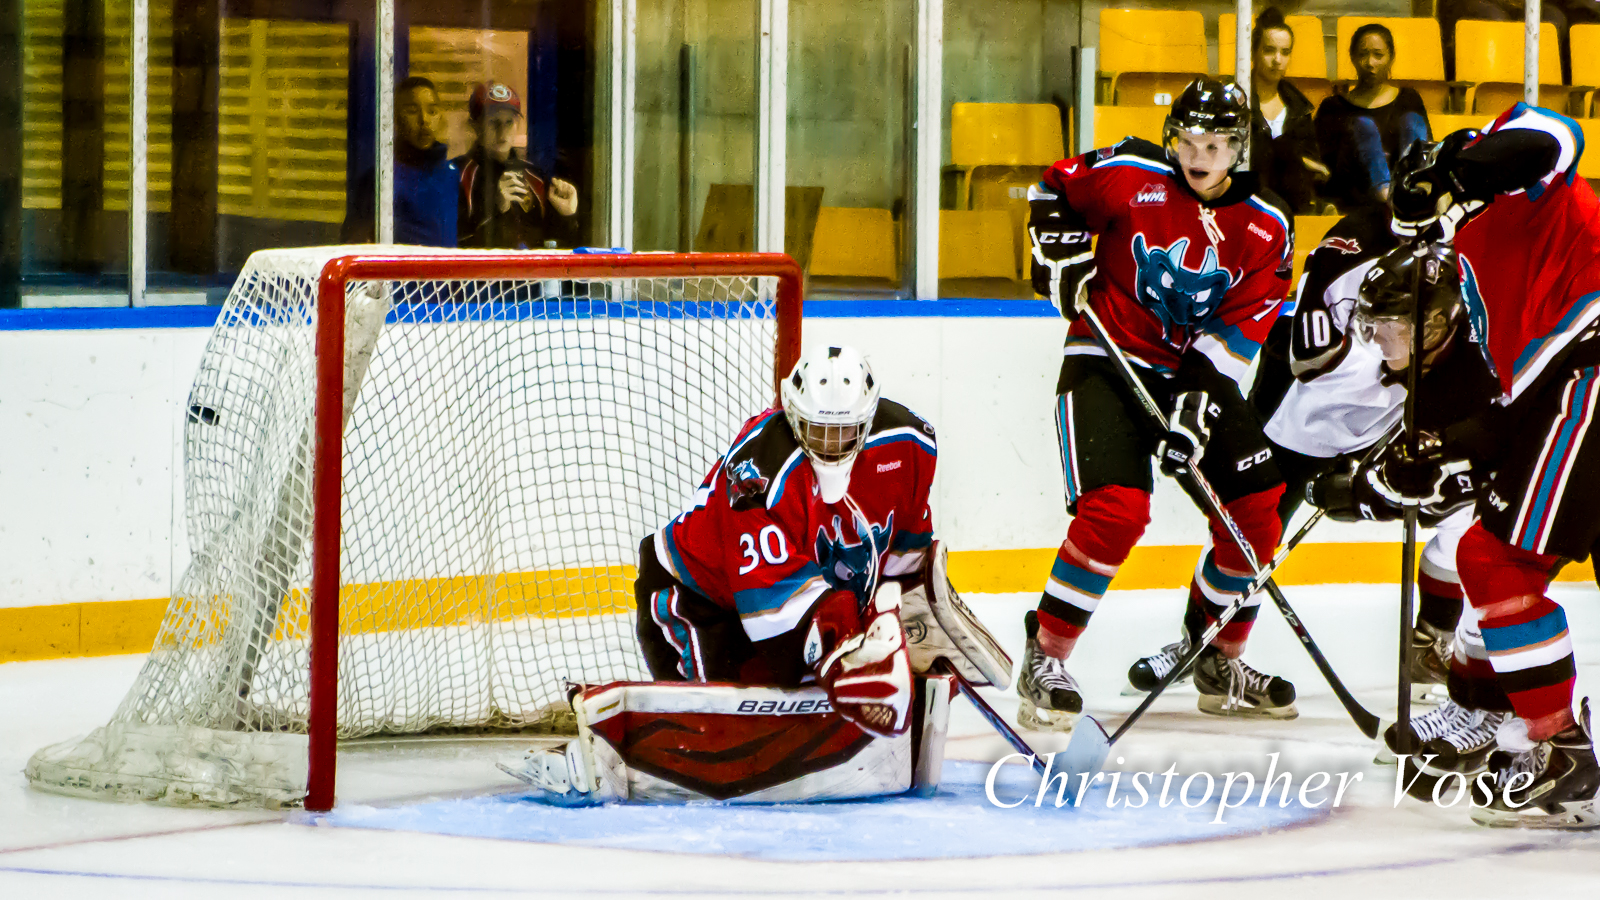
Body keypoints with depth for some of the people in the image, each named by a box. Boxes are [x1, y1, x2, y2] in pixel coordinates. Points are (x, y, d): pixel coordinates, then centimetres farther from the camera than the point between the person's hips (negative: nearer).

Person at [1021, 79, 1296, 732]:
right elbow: (1056, 188, 9)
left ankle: (1217, 661, 17)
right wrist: (1059, 252, -7)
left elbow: (1237, 332, -9)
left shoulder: (1267, 228, -3)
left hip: (1196, 371, 4)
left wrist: (1196, 404, -19)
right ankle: (1045, 660, -12)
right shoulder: (1129, 178, -10)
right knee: (1115, 509, -23)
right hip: (1107, 362, -4)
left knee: (1258, 507, -2)